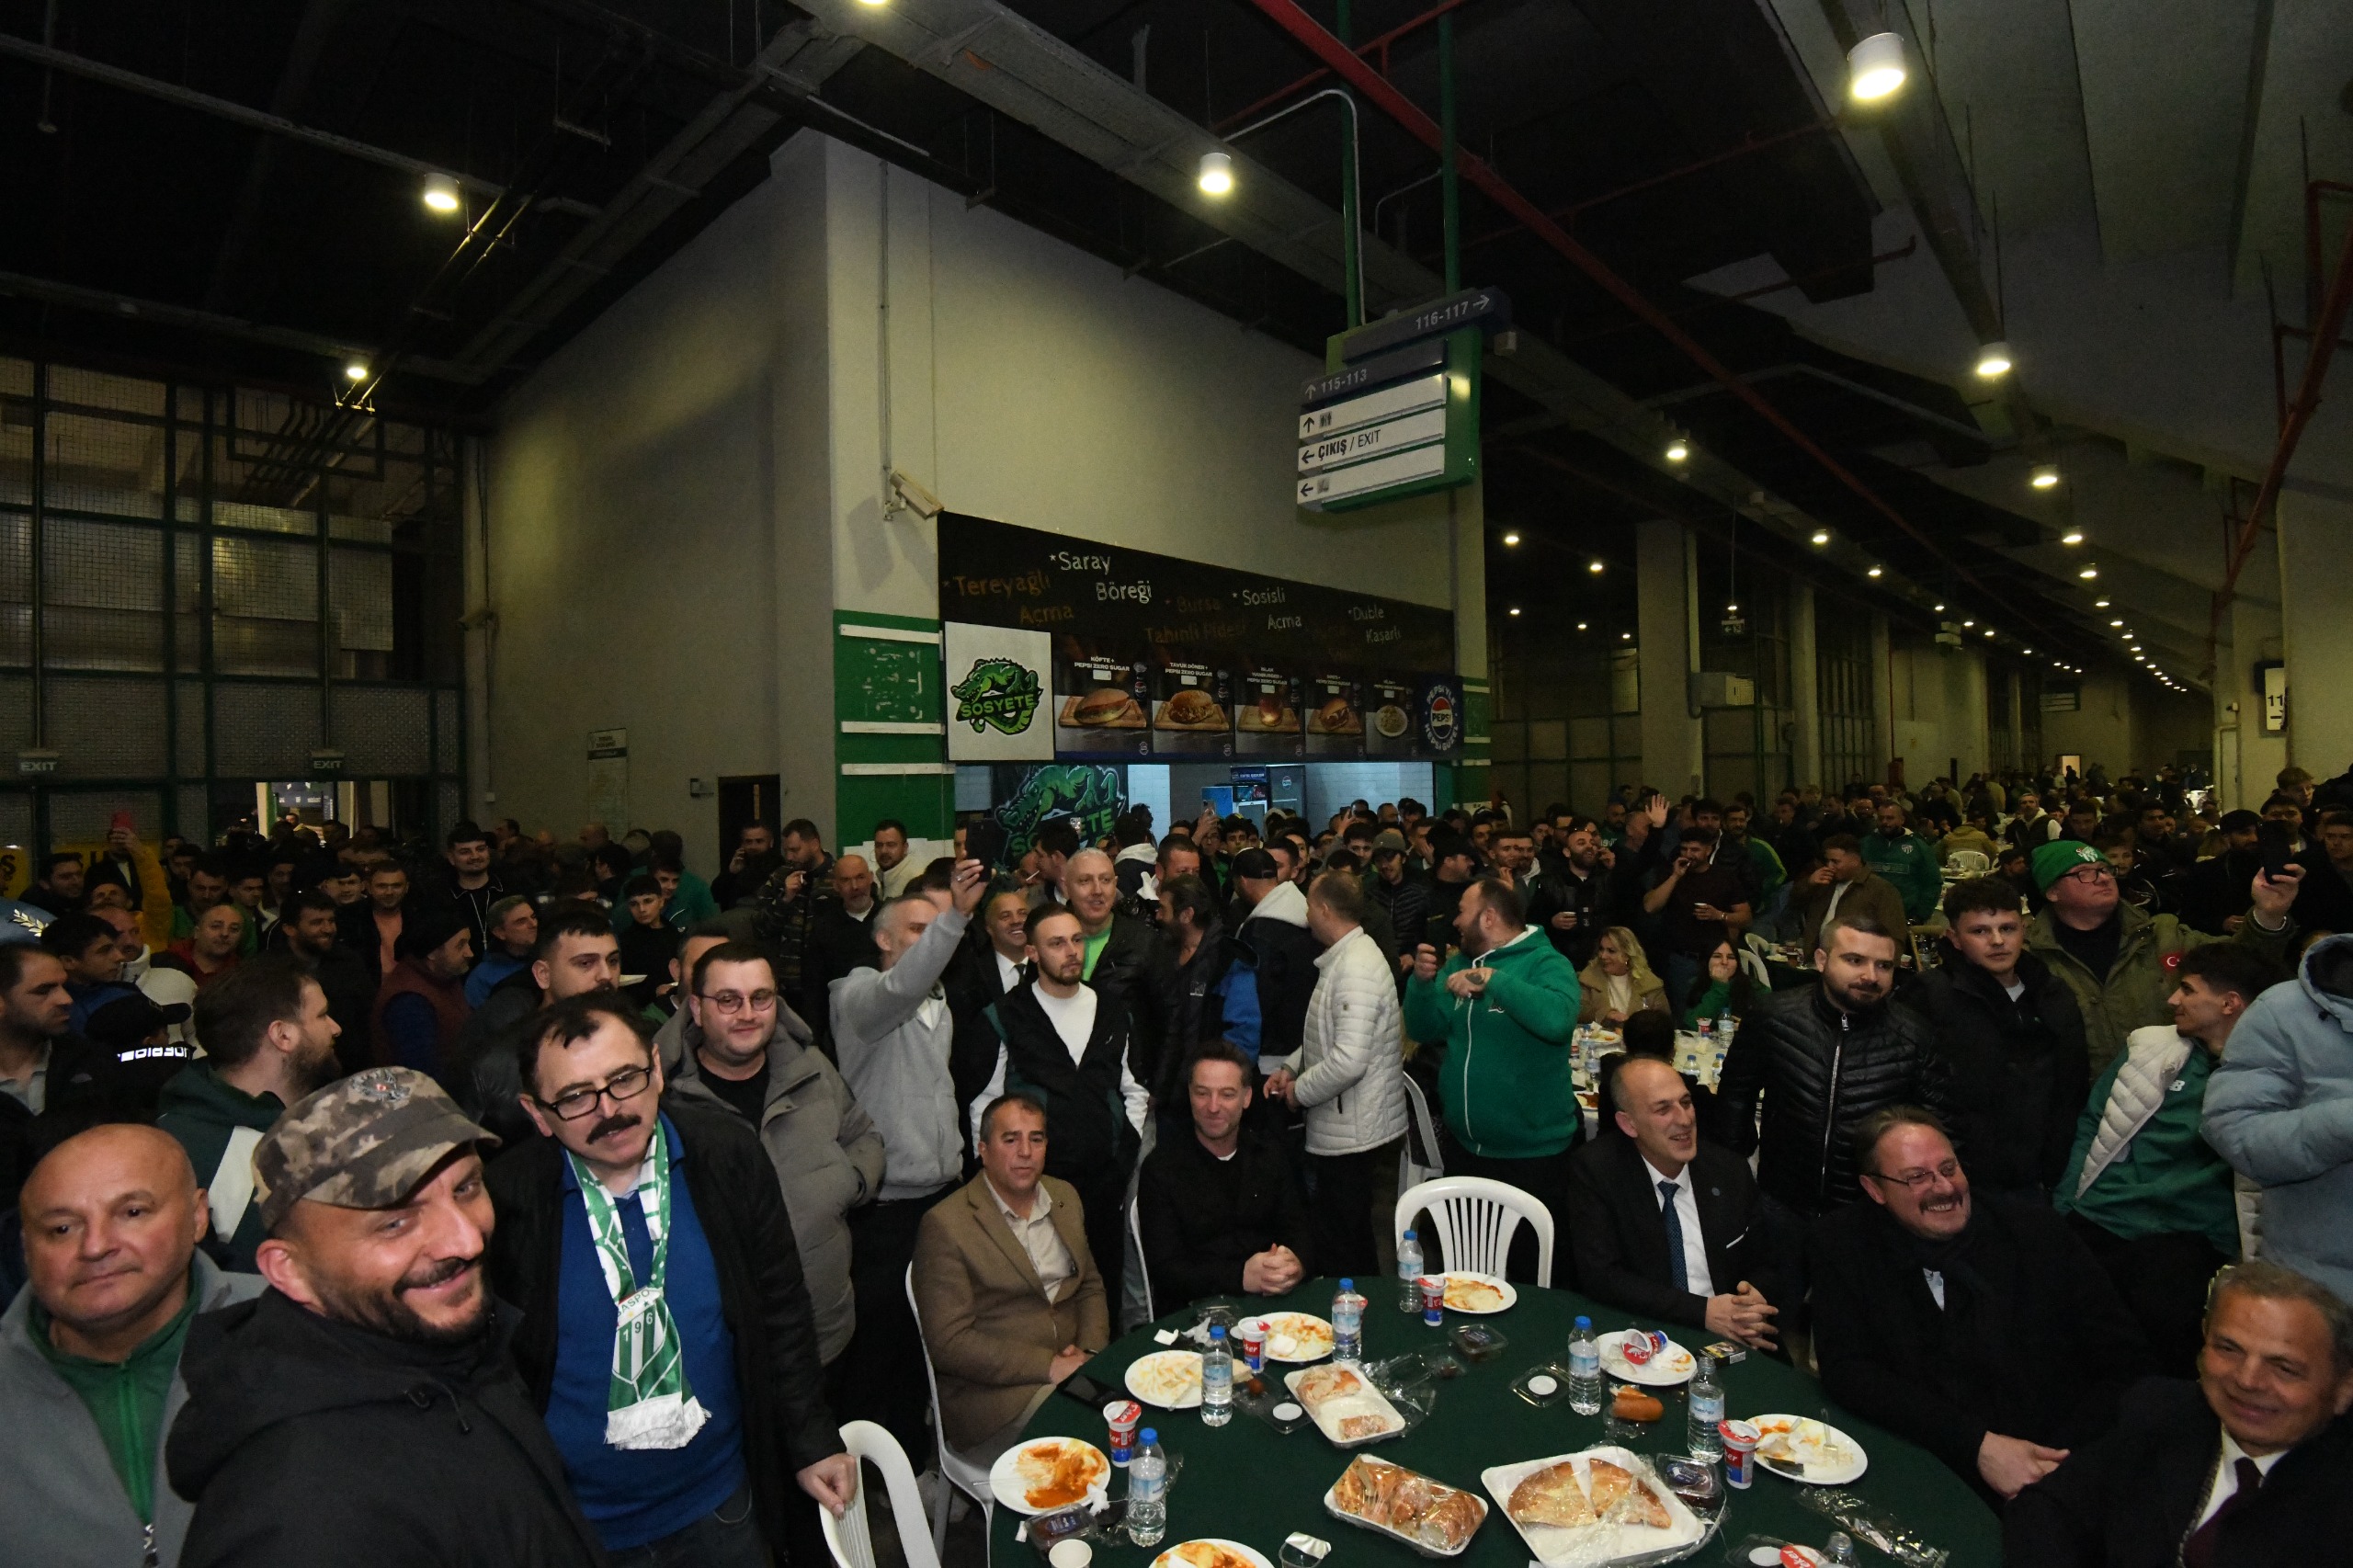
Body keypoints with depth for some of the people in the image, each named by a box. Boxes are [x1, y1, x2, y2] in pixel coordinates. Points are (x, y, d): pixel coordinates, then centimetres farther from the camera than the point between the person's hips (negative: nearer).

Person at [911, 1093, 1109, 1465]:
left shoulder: (1065, 1197, 11)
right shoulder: (945, 1225, -10)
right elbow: (948, 1342, -13)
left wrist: (1090, 1350, -2)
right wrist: (1049, 1366, -17)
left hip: (1073, 1369, 6)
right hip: (992, 1394, -6)